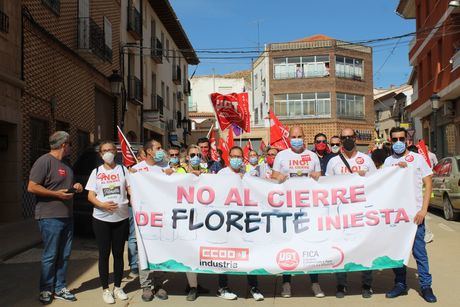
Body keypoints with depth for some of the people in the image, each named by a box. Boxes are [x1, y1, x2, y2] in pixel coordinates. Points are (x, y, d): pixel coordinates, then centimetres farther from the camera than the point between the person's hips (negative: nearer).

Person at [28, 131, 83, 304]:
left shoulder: (65, 164, 17)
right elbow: (31, 187, -15)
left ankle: (60, 288, 22)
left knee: (64, 255, 11)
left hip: (67, 217, 8)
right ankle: (46, 290, 15)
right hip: (50, 218, -8)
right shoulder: (44, 161, -10)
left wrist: (75, 187, 9)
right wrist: (56, 194, -18)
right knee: (50, 256, 1)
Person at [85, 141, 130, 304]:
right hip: (101, 219, 0)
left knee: (118, 253, 10)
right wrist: (102, 205, -17)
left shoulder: (123, 169, 5)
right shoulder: (96, 172, 6)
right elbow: (90, 196, 2)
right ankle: (105, 289, 17)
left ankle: (118, 287, 23)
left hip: (121, 218, 0)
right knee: (104, 254, 5)